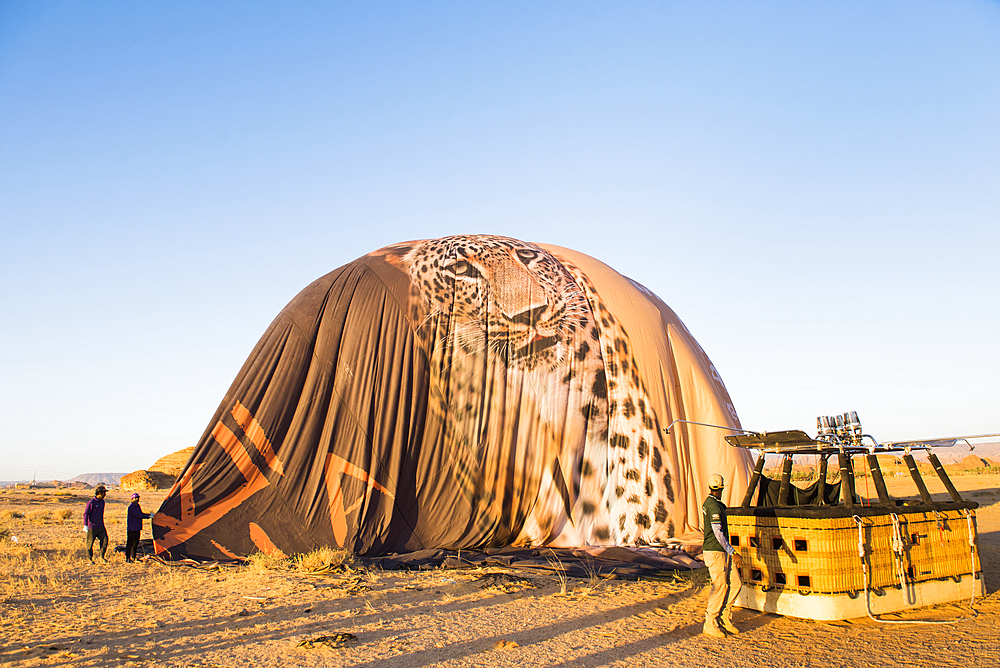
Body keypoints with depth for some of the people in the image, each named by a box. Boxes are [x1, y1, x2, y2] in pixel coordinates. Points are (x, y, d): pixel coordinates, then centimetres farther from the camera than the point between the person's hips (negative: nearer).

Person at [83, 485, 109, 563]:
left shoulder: (102, 502, 11)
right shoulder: (91, 502, -11)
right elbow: (85, 514, -11)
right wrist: (85, 525, -18)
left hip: (101, 527, 6)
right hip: (92, 527, -6)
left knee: (105, 540, -3)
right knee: (90, 543, 2)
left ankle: (102, 556, 8)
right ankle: (90, 558, 11)